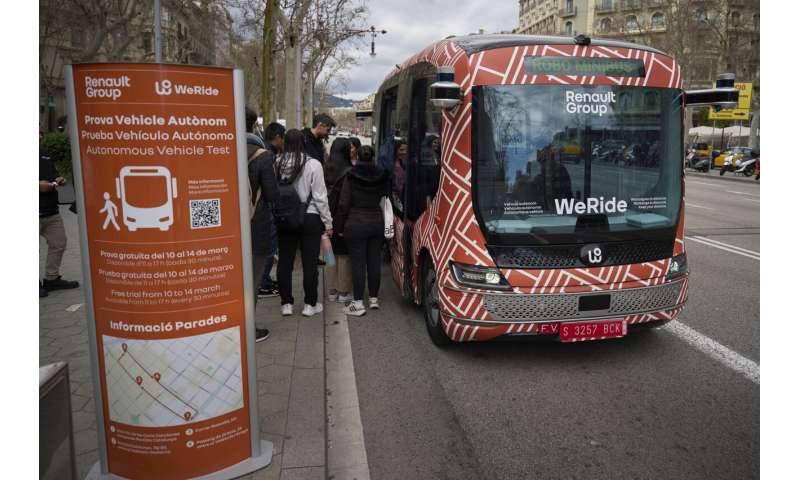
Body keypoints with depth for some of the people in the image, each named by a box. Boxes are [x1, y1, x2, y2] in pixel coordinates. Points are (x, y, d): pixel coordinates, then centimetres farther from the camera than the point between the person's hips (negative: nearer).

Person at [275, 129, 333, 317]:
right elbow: (320, 197, -9)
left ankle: (286, 303, 21)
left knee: (285, 261, 12)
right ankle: (310, 304, 15)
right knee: (310, 262, 7)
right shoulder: (313, 165, -13)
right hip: (310, 218, -2)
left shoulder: (277, 164, -7)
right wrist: (328, 222, 0)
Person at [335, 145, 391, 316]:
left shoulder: (351, 176, -8)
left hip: (356, 224, -4)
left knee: (358, 263, -1)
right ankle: (374, 298, 22)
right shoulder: (381, 176, 2)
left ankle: (358, 303, 2)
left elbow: (343, 204, -8)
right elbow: (385, 195, 5)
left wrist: (340, 226, -1)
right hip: (377, 222, 4)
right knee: (374, 262, 11)